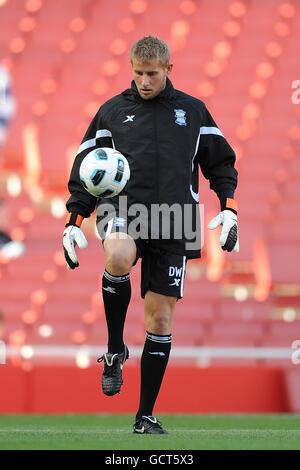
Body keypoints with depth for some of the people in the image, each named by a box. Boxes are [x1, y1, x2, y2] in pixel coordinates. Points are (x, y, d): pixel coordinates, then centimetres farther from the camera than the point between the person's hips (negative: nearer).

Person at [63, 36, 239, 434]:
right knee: (118, 257, -37)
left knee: (161, 317, 0)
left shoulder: (193, 111, 13)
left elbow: (221, 162, 18)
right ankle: (115, 350, -14)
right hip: (123, 209, -1)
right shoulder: (112, 111, 11)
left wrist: (228, 208, 4)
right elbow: (85, 168, 14)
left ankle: (146, 416, 11)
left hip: (173, 223, 2)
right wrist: (74, 220, 4)